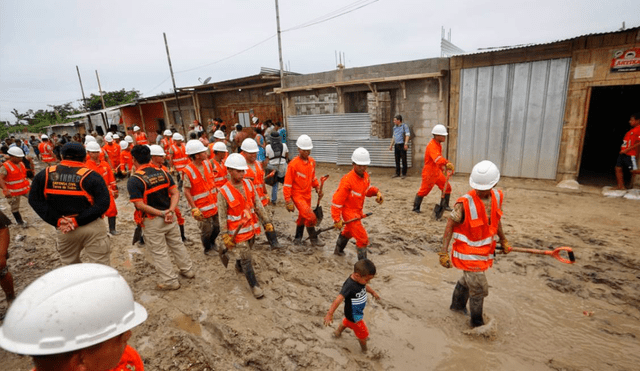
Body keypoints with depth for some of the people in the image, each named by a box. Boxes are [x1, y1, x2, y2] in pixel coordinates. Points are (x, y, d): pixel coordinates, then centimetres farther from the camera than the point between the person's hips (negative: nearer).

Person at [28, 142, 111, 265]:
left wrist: (57, 220, -8)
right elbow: (103, 203, -20)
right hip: (92, 227, -4)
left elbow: (35, 200, 0)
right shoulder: (91, 176, -13)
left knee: (69, 266, 24)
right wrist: (78, 220, -15)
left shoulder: (44, 175, 0)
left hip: (64, 230, 4)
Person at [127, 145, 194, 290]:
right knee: (177, 244, 21)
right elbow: (175, 193, -5)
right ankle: (187, 270, 34)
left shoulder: (134, 180, -16)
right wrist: (170, 211, -14)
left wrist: (161, 214, -18)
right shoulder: (163, 173, -1)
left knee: (159, 252, 10)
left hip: (152, 221, -5)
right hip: (170, 217, 5)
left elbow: (140, 205, -21)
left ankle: (170, 281, 21)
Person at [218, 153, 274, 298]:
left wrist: (267, 221, -2)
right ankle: (254, 285, 19)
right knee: (246, 260, 4)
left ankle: (239, 266, 56)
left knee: (245, 253, 26)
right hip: (237, 232, -5)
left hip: (251, 228, 5)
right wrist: (225, 236, -14)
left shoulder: (249, 184, -5)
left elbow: (258, 205, 0)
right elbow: (222, 216, -13)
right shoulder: (224, 192, -18)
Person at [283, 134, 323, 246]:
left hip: (307, 195, 7)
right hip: (297, 195, -6)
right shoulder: (293, 164, -18)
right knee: (310, 216, -15)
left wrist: (317, 187, 6)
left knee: (303, 217, 18)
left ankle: (298, 238, 39)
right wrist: (288, 201, -16)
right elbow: (287, 184, -15)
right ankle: (314, 238, 7)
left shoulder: (312, 161, 1)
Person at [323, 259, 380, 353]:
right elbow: (339, 299, -46)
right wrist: (330, 314, -50)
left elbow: (365, 286, 7)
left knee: (347, 322, 35)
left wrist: (373, 292, 23)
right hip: (354, 316, -8)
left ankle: (337, 332, 62)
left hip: (358, 312, 8)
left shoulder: (360, 279, -16)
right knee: (363, 334, 14)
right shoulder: (349, 286, -41)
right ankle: (365, 351, 41)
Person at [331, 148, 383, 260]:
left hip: (358, 211, 9)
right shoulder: (347, 180, -28)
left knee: (349, 231, 32)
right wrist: (337, 220, -25)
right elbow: (337, 200, -26)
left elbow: (367, 188, 13)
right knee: (363, 239, -13)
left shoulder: (365, 175, -4)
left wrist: (377, 192, -10)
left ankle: (338, 250, 58)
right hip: (348, 212, -9)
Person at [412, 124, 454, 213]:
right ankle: (416, 207, 14)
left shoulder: (438, 144, 10)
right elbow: (438, 159, -38)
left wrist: (442, 167, 18)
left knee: (447, 187, 8)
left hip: (437, 172, 9)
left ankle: (445, 205, 23)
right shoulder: (432, 146, -21)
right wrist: (447, 163, -51)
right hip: (429, 172, -9)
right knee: (424, 190, -1)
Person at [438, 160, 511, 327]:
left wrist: (503, 240, 22)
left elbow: (496, 219, 11)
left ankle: (457, 305, 51)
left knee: (467, 280, 26)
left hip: (485, 250, 7)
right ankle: (477, 323, 26)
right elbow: (450, 225, -19)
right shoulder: (465, 203, -26)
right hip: (468, 252, -7)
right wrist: (443, 252, -21)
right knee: (479, 289, 1)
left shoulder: (497, 197, -6)